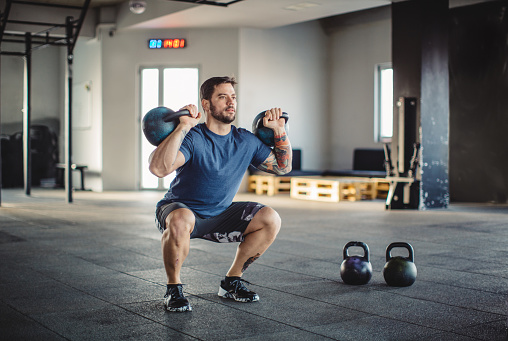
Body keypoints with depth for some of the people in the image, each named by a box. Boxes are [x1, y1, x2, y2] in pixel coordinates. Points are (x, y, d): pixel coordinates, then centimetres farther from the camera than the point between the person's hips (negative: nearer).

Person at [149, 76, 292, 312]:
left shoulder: (246, 141, -3)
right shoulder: (193, 138, -21)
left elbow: (283, 167, 9)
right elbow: (158, 168, -38)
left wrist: (279, 130, -1)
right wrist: (182, 128, -39)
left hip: (220, 214, 5)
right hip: (181, 210, -5)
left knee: (271, 219, -12)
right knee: (181, 221, -40)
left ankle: (232, 281, 5)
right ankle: (173, 288, -14)